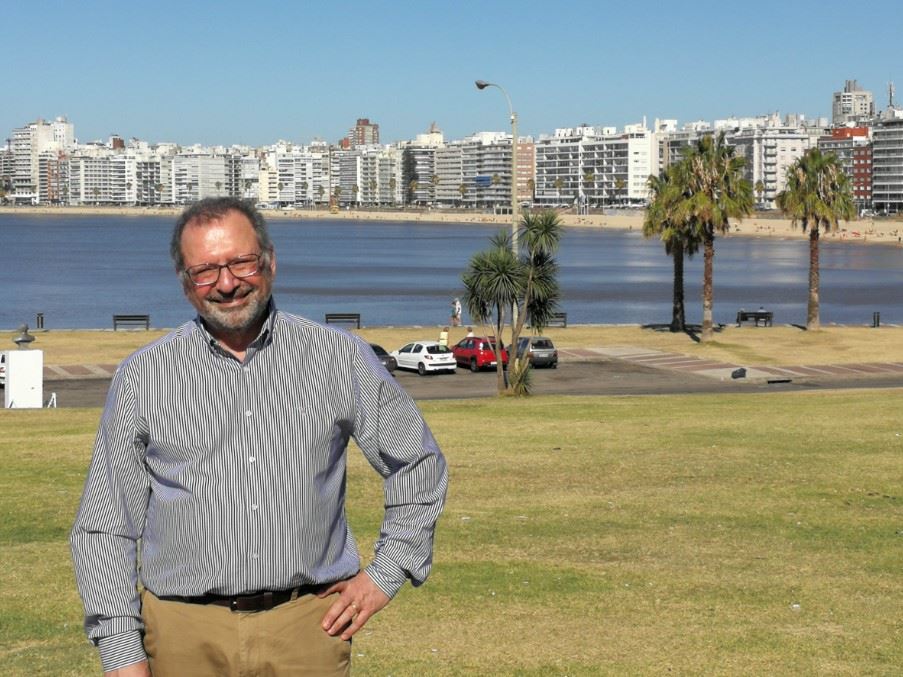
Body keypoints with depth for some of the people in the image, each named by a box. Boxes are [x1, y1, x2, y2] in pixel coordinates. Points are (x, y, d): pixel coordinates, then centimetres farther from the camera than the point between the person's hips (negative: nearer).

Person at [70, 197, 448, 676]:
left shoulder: (341, 358, 4)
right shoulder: (144, 376, 3)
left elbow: (419, 466, 15)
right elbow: (104, 528, 5)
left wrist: (384, 576, 6)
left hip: (308, 628, 0)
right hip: (187, 633, 0)